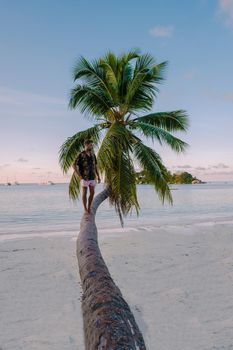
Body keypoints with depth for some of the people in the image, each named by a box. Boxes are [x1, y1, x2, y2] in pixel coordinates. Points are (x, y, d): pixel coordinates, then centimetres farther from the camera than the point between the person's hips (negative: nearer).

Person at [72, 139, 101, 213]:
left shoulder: (93, 154, 8)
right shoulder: (81, 155, -10)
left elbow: (95, 166, 13)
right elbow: (74, 165, -12)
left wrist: (98, 176, 8)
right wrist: (80, 176, -14)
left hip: (92, 177, 5)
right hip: (85, 178, -5)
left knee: (92, 193, 5)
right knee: (84, 193, 4)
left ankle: (89, 207, 19)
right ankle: (85, 209, 15)